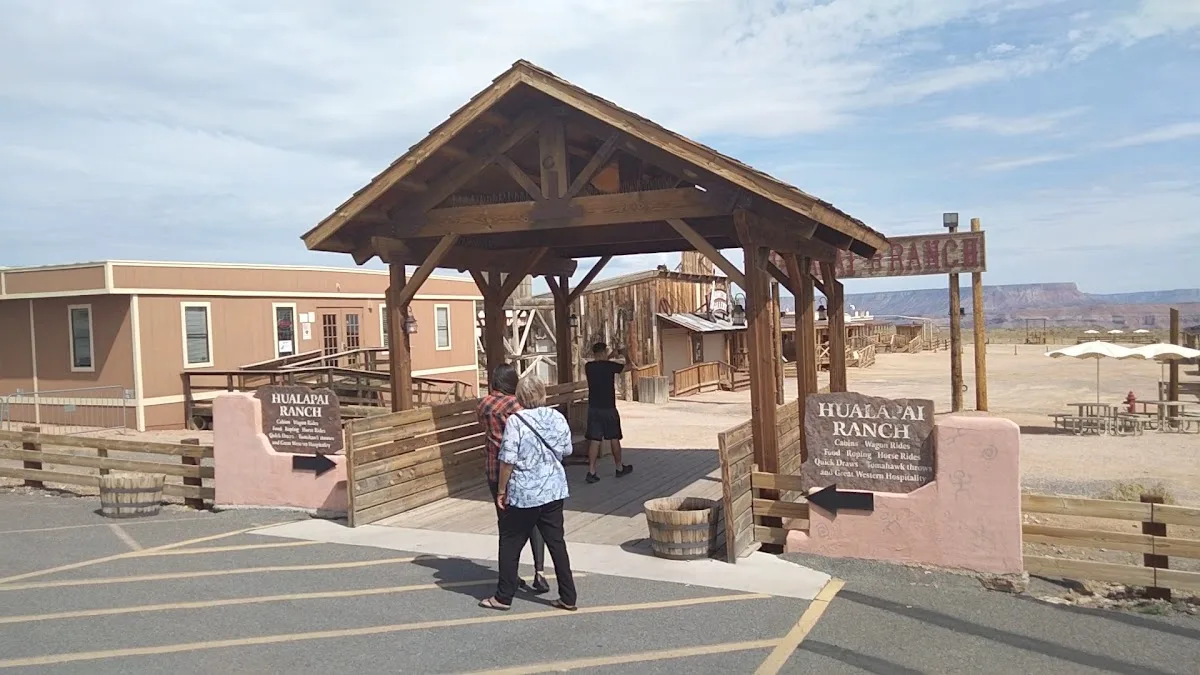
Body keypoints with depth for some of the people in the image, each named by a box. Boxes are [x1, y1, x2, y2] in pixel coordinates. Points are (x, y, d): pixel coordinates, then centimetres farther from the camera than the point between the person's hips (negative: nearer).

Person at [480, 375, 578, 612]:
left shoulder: (516, 420, -15)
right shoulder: (557, 418, 0)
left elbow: (508, 460, -16)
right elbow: (566, 451, 10)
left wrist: (502, 490, -5)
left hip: (523, 494, -5)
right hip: (554, 490, 5)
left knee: (510, 543, 10)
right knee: (556, 542, 11)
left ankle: (503, 597, 19)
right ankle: (568, 598, 15)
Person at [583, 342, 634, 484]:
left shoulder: (588, 367, -1)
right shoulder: (610, 366, -11)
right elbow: (628, 365, 8)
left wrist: (610, 357, 28)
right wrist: (625, 355, 25)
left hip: (593, 408, 3)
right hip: (608, 408, -3)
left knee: (594, 440, 2)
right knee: (614, 438, 12)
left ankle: (591, 472, -5)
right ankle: (620, 468, 26)